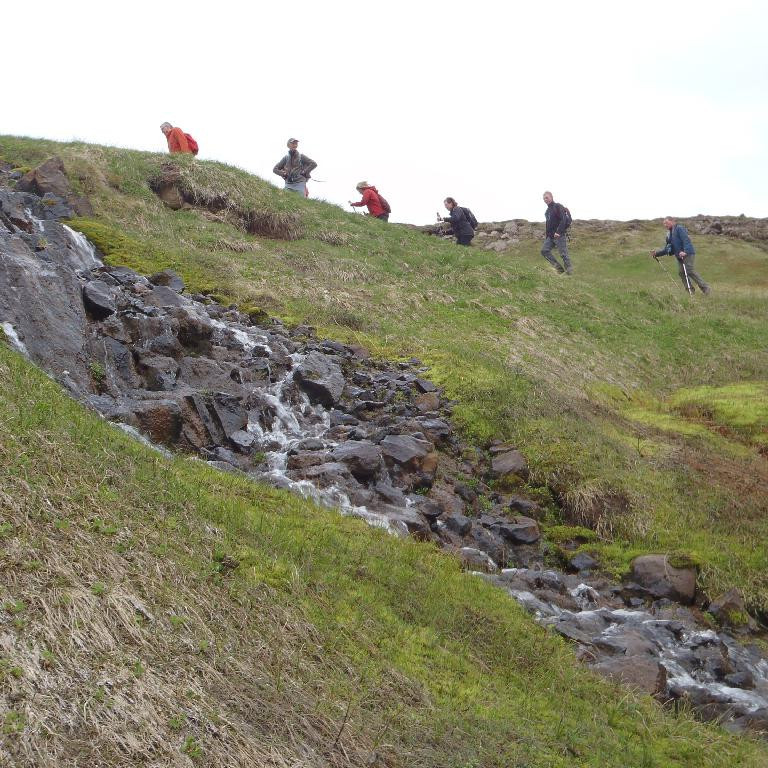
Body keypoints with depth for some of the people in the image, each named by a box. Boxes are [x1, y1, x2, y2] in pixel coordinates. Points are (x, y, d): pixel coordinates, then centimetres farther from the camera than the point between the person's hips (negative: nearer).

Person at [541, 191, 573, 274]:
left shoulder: (558, 206, -8)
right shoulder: (547, 210, 18)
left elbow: (564, 220, -18)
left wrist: (558, 232, -27)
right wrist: (546, 234, 20)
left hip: (559, 235, -8)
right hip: (550, 236, 8)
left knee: (563, 254, -7)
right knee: (544, 250, -7)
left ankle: (569, 270, 3)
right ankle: (559, 267, -4)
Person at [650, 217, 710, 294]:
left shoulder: (679, 228, -7)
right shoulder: (669, 234, 18)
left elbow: (686, 240, -18)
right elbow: (666, 248, 20)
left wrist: (685, 251, -32)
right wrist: (657, 253, 8)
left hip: (687, 254, -9)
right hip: (679, 255, 9)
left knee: (690, 270, -16)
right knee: (681, 272, 2)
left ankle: (704, 287, -12)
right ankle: (690, 290, 7)